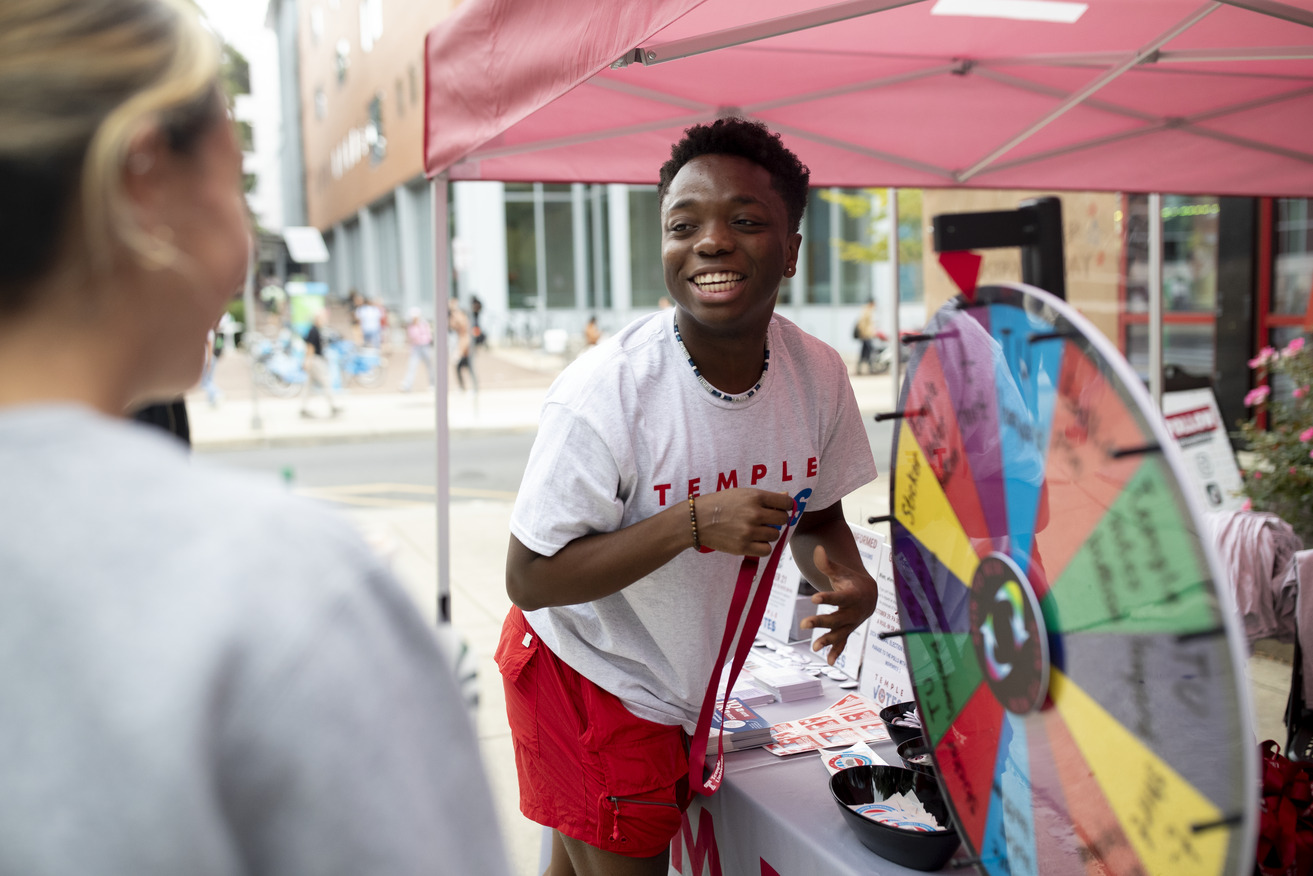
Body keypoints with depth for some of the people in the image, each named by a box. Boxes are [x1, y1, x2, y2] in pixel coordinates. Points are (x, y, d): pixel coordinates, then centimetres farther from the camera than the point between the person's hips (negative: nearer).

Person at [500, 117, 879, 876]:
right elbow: (530, 579, -24)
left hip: (690, 684, 5)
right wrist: (694, 521, -34)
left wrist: (849, 578, -18)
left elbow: (818, 515, 4)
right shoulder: (603, 391, -28)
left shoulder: (819, 374, -11)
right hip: (589, 678, -5)